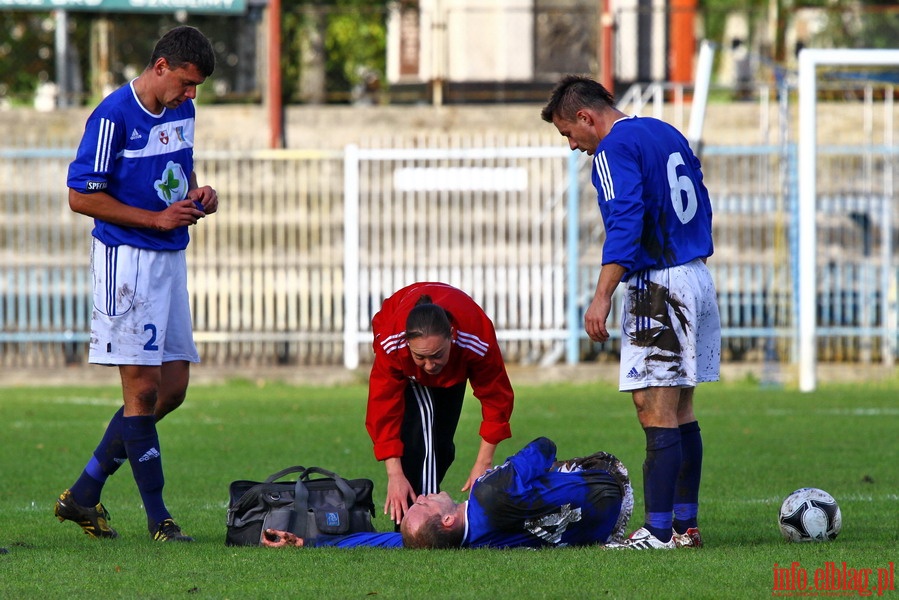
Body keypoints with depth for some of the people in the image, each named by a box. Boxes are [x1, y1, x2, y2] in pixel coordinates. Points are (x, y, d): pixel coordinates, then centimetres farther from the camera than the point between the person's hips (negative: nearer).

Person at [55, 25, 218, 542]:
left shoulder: (183, 111, 10)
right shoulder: (114, 116, -14)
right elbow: (81, 195, -13)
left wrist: (197, 194, 5)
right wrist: (157, 219, -16)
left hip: (171, 258, 9)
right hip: (127, 260, -8)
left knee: (173, 388, 7)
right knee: (143, 389, -7)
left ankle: (84, 494, 15)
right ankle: (158, 517, -2)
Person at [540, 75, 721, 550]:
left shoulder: (615, 148, -10)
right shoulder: (667, 135, 17)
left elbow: (626, 222, -21)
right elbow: (701, 208, 22)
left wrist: (602, 296, -24)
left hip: (657, 288, -9)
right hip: (697, 278, 9)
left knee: (656, 411, -10)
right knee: (680, 411, 12)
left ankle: (658, 531, -13)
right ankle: (685, 524, 14)